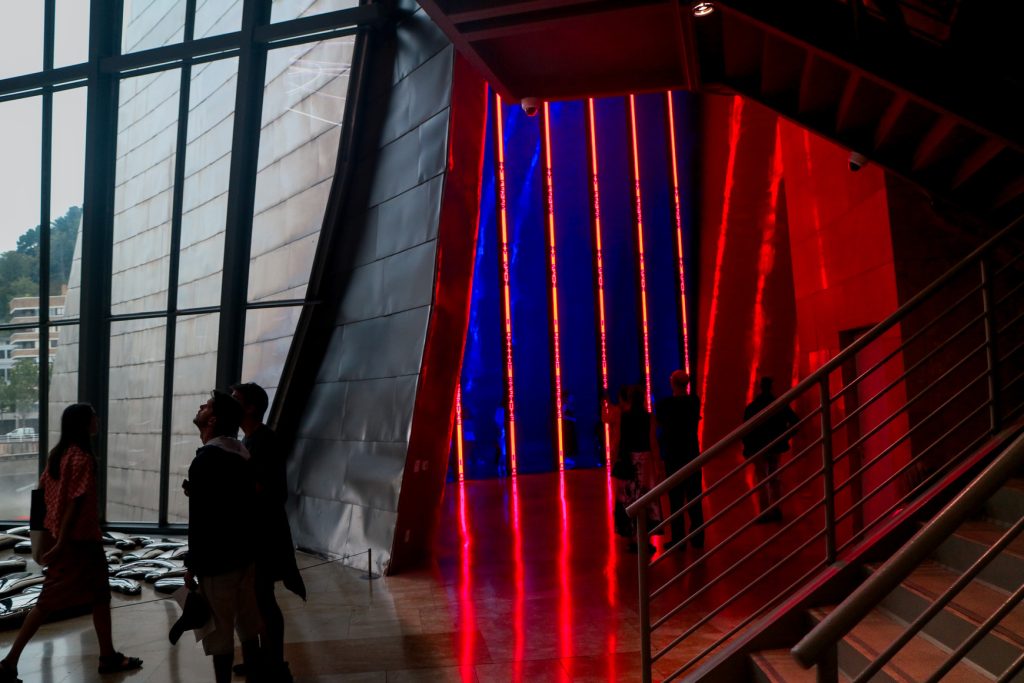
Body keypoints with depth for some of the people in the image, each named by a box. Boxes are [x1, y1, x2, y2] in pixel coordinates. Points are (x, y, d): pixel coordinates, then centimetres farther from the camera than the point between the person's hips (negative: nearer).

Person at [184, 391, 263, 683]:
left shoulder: (205, 460, -18)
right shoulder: (242, 455, 7)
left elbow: (199, 520, -19)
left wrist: (192, 563, -11)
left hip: (217, 560, -8)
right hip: (245, 554, 8)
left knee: (220, 632, 4)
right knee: (248, 625, 17)